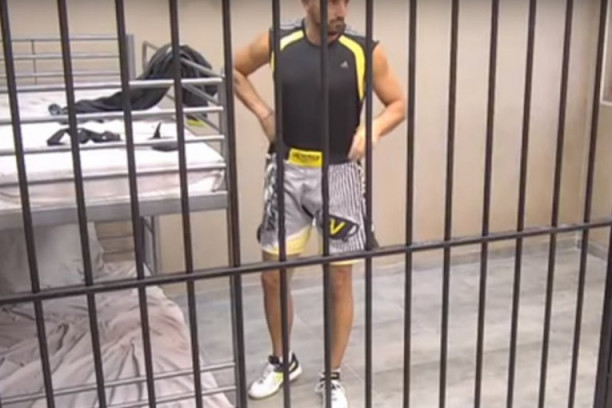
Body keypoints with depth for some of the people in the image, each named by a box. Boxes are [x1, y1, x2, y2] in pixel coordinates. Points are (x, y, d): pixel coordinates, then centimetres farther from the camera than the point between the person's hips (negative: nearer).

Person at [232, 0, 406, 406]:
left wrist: (373, 129, -16)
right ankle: (282, 361, 33)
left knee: (339, 279, 6)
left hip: (339, 174, -1)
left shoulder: (365, 51, -7)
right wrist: (262, 112, 1)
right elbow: (235, 70, 15)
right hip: (287, 172, 2)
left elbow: (398, 104, 3)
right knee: (273, 275, 9)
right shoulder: (276, 43, -3)